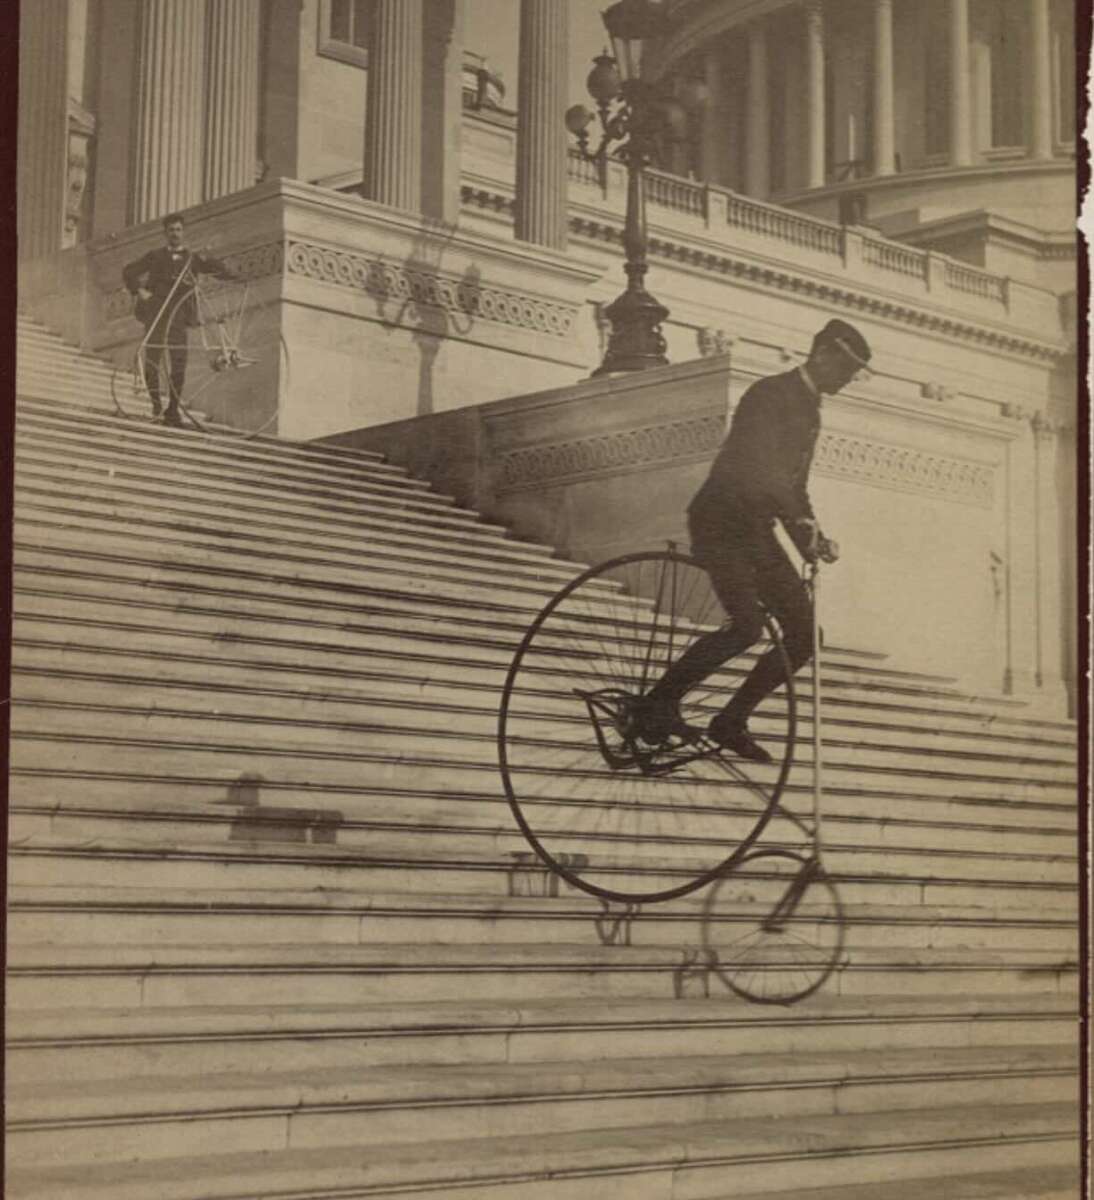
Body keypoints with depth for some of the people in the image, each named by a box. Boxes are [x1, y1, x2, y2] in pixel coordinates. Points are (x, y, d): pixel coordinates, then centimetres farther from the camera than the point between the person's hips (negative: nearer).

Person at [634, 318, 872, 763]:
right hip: (720, 521, -9)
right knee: (747, 625, -25)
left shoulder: (809, 411, 17)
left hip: (755, 529, 9)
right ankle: (656, 703, -12)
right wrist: (804, 523, -30)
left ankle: (731, 721, 8)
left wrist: (812, 539, 7)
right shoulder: (769, 395, -12)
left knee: (803, 633, -1)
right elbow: (760, 468, -25)